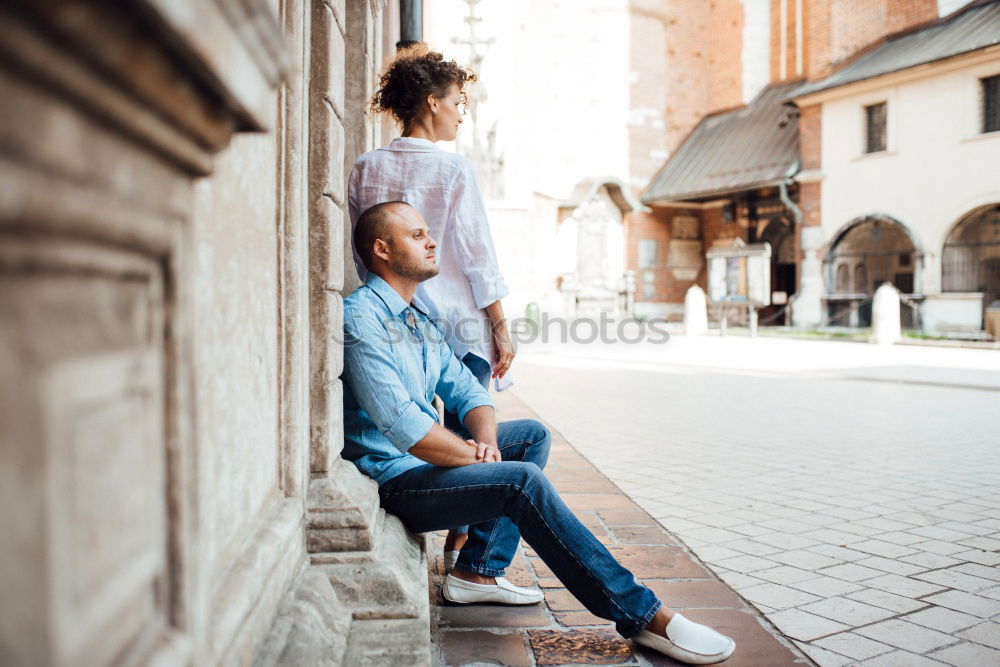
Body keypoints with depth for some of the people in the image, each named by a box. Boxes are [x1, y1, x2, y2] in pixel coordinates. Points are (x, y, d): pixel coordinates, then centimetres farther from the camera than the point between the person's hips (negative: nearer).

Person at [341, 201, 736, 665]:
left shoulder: (419, 316, 14)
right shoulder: (362, 318, -18)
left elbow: (465, 390, 10)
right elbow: (404, 425, -26)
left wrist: (486, 442, -11)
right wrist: (479, 458, -16)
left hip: (425, 458, 10)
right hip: (393, 479, -10)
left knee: (533, 435, 10)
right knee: (523, 481, -26)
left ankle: (478, 572, 2)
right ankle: (642, 616, -19)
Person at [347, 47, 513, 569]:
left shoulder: (365, 169, 4)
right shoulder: (455, 170, -9)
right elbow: (477, 255, -9)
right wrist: (501, 329, -3)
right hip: (461, 324, -5)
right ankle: (458, 550, 14)